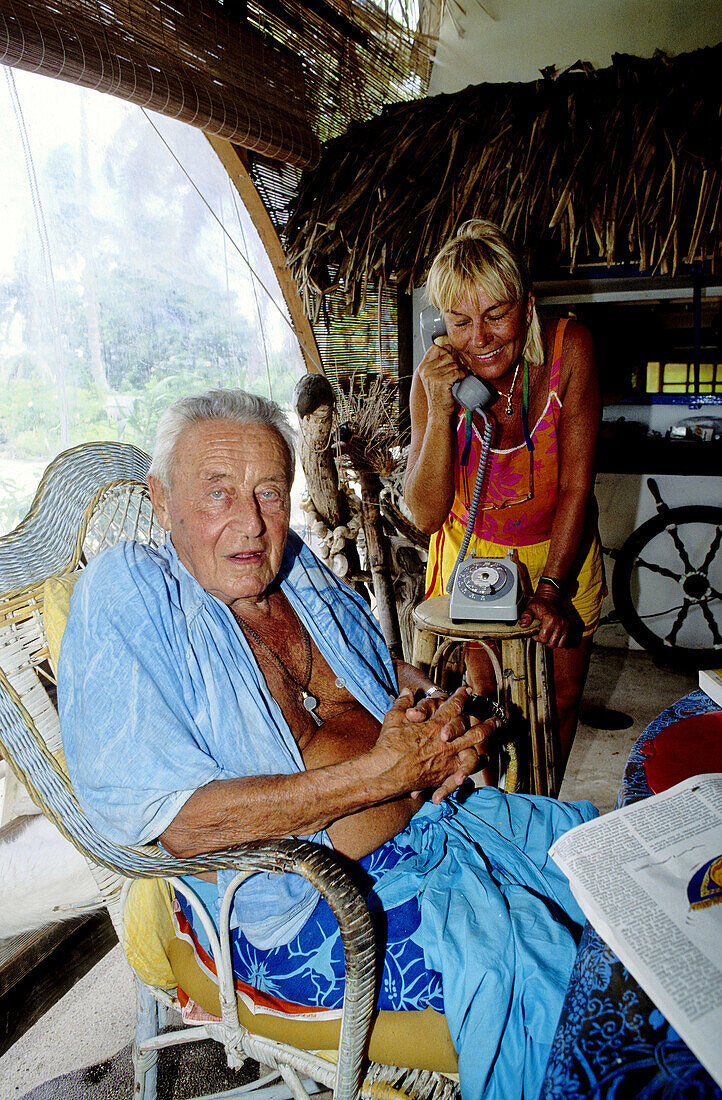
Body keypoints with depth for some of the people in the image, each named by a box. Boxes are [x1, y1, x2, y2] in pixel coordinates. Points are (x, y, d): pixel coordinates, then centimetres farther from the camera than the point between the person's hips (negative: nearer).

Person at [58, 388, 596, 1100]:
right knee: (510, 956, -23)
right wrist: (380, 773, -25)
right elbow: (180, 824, -22)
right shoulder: (126, 596, -14)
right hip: (302, 898, -7)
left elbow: (390, 671, 18)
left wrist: (442, 714, -6)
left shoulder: (298, 568, 5)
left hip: (430, 815, 7)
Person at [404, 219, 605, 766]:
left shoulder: (569, 347, -23)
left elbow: (576, 485, -19)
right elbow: (426, 515, -23)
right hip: (473, 553, 0)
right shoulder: (434, 377, -21)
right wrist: (440, 410, -35)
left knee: (561, 699, 11)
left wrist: (552, 588, -24)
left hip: (562, 552, 1)